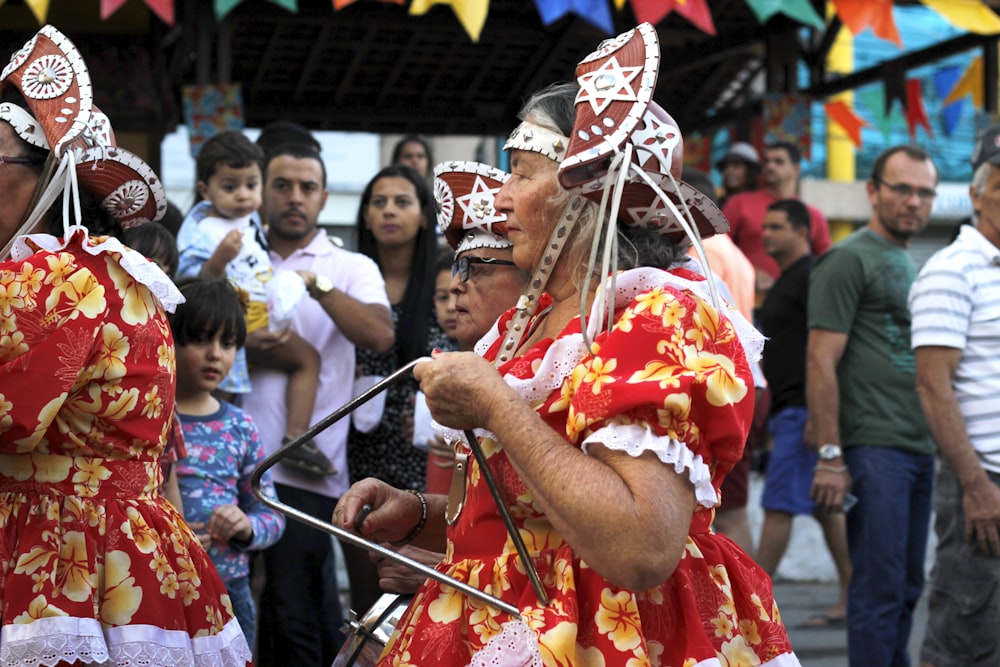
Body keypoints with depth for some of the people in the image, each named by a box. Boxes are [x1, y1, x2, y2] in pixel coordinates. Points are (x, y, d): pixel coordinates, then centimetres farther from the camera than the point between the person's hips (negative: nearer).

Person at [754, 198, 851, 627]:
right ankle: (851, 600, 14)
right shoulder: (786, 280, 20)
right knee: (825, 508, 10)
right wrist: (769, 414, 22)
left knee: (778, 506, -8)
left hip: (803, 411, -10)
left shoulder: (812, 277, -11)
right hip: (789, 412, 10)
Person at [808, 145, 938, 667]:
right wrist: (830, 456, -18)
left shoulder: (911, 265, 20)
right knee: (881, 588, -7)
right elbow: (820, 360, -12)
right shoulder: (848, 259, -6)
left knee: (907, 588, 11)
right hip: (874, 448, -8)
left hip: (919, 448, 8)